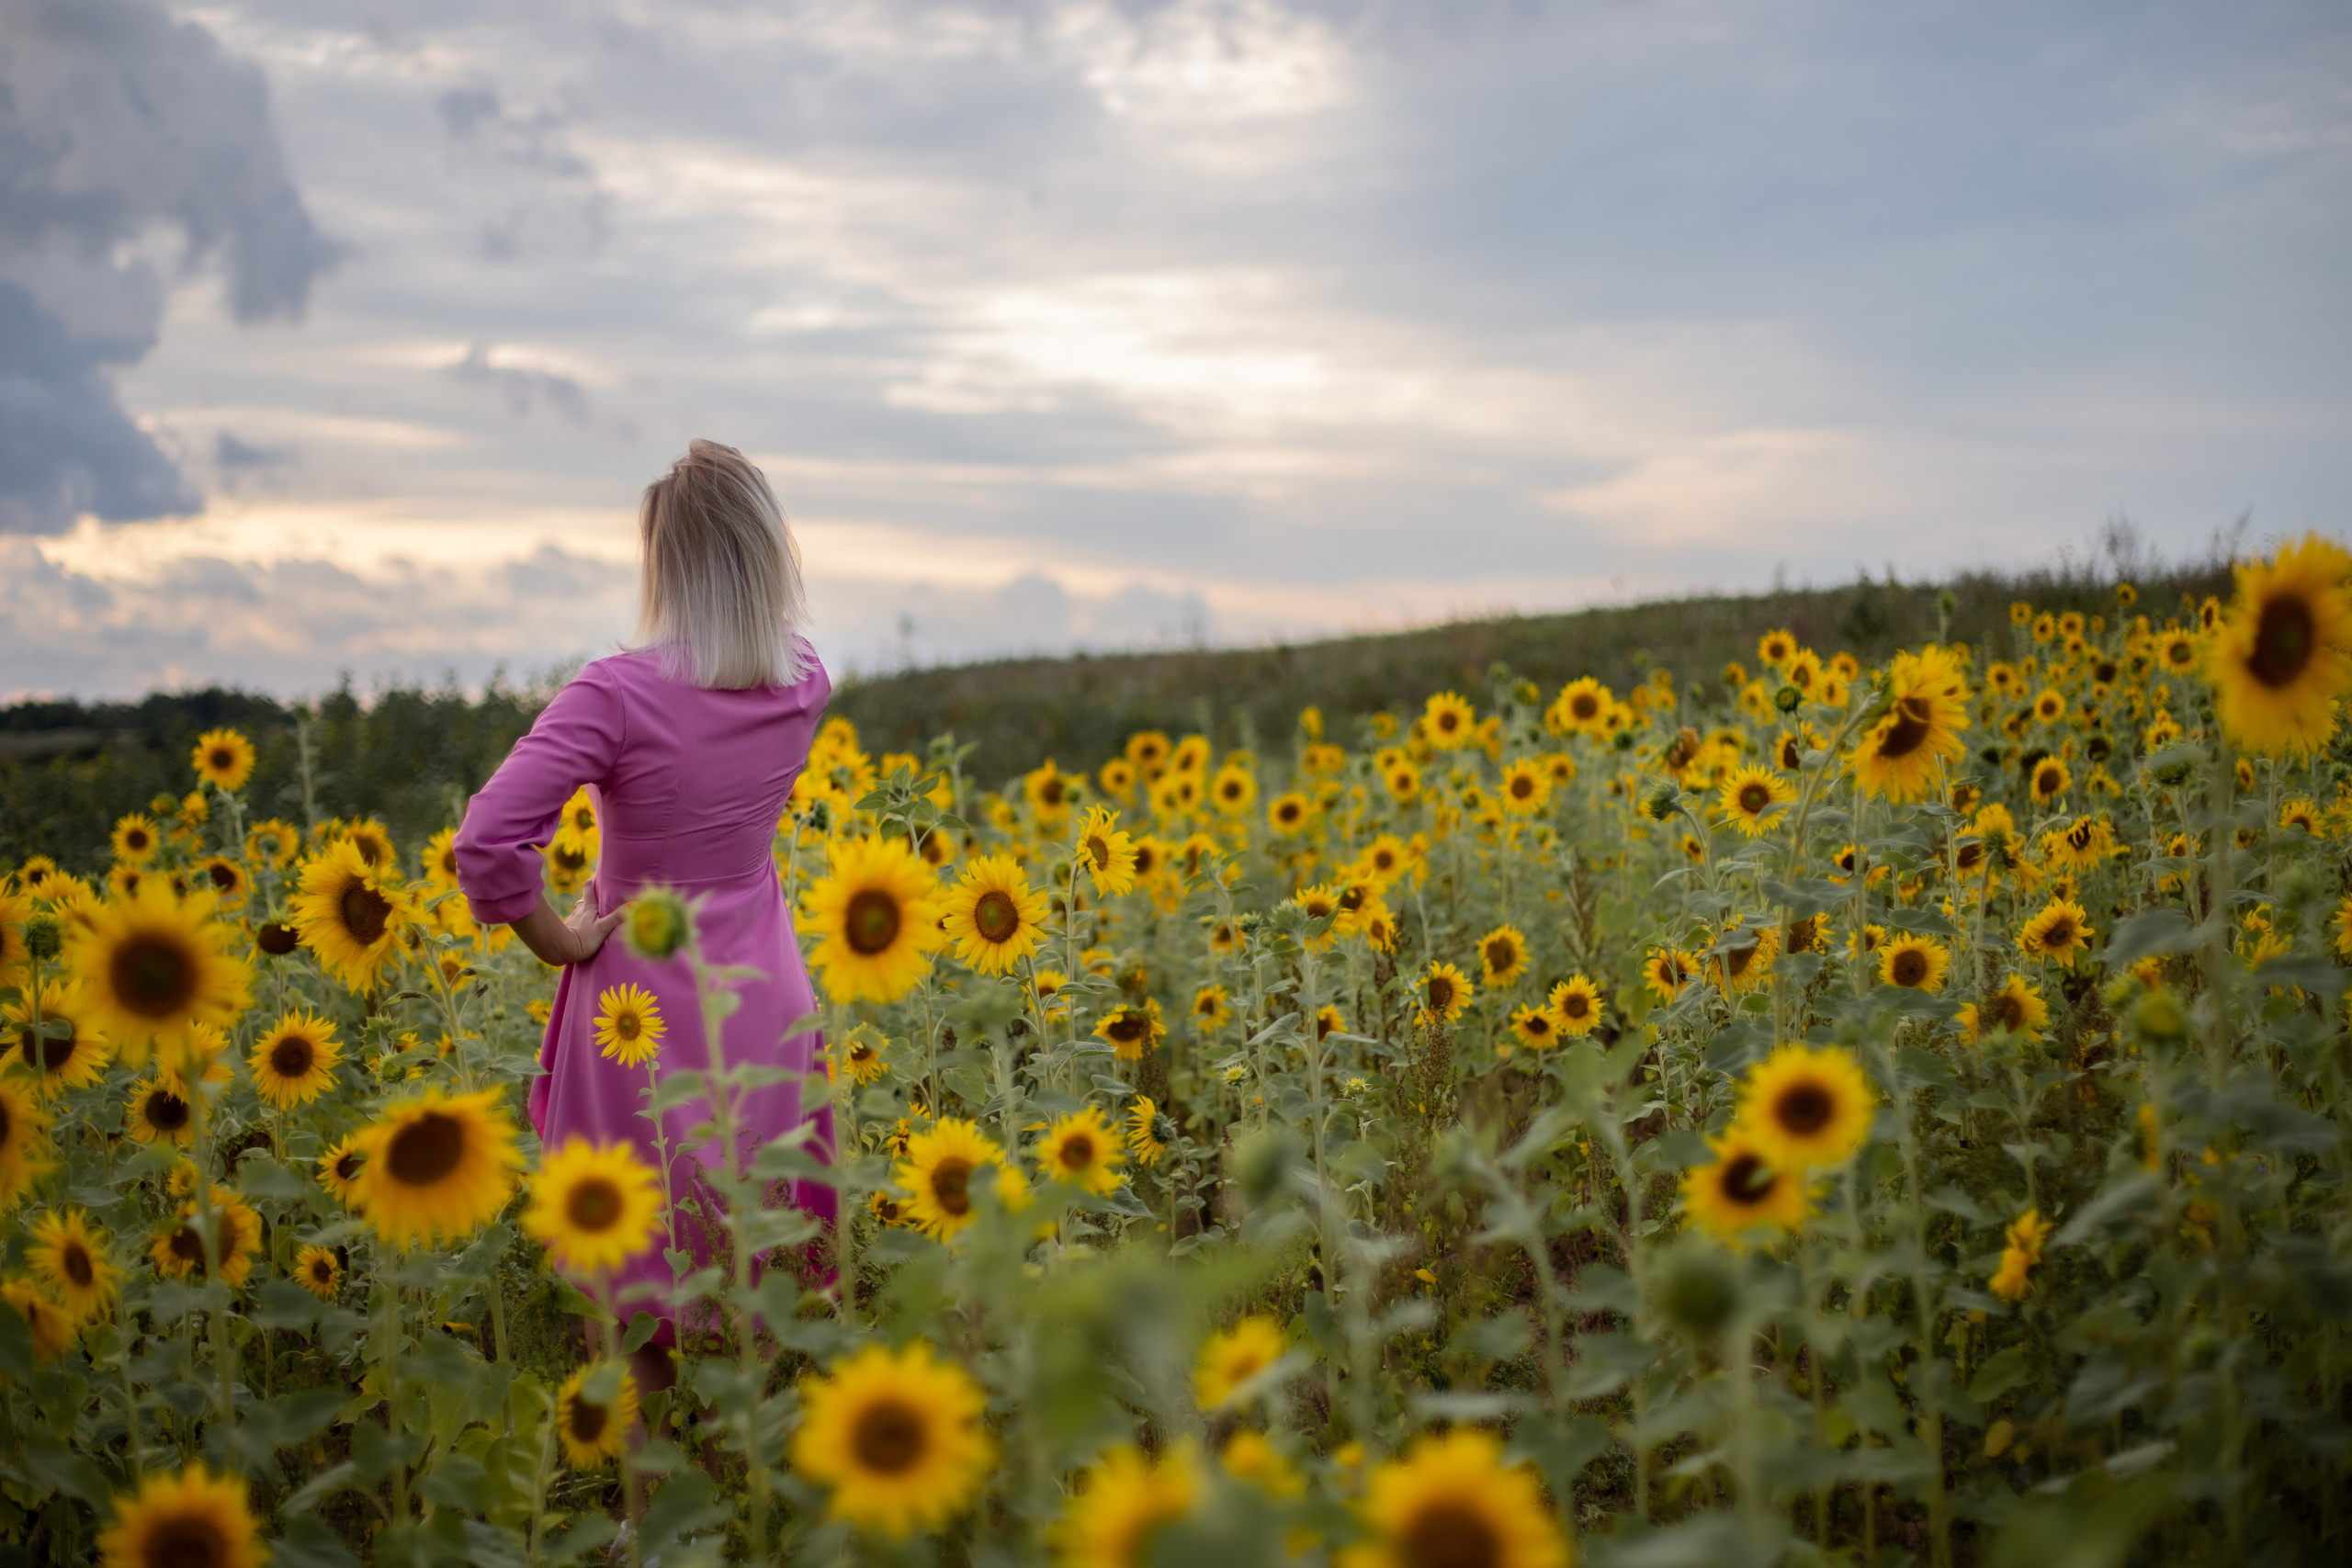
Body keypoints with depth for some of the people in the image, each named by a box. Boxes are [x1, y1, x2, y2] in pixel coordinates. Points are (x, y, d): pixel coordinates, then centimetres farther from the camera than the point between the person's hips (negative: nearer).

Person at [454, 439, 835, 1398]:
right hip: (759, 1003, 4)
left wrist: (556, 938, -13)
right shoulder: (806, 689, -6)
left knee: (640, 1282, 11)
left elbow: (487, 842, -30)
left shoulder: (620, 695, -22)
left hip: (642, 1005, -4)